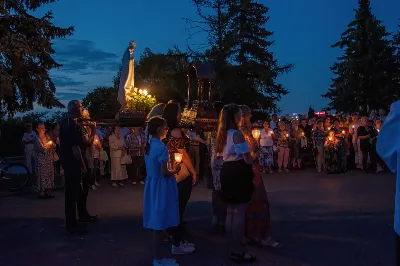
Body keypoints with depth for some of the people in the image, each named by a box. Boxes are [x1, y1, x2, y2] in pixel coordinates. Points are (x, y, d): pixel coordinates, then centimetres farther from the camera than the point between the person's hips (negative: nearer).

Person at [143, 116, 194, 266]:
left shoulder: (148, 146, 9)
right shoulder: (161, 148, -19)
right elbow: (164, 173, -23)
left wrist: (171, 169, 15)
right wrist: (175, 170, -5)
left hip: (152, 184, 9)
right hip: (161, 186, -9)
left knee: (156, 220, 17)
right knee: (159, 222, -1)